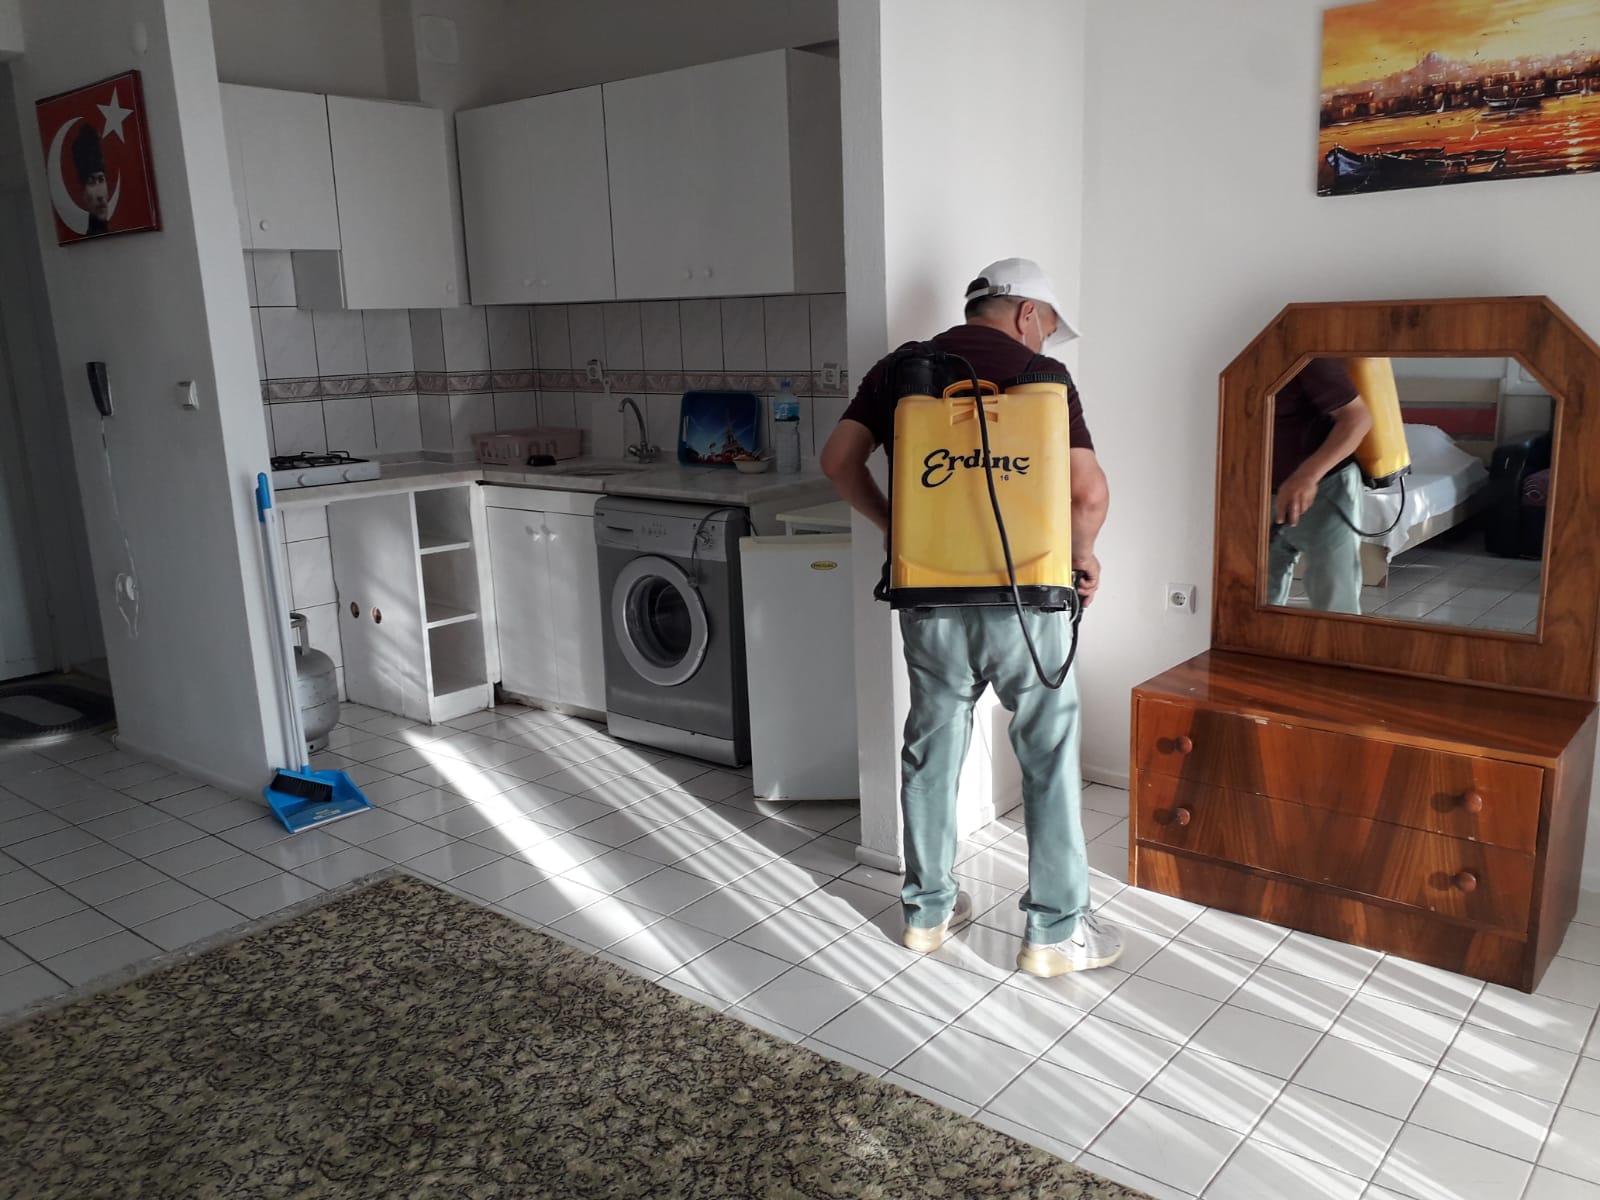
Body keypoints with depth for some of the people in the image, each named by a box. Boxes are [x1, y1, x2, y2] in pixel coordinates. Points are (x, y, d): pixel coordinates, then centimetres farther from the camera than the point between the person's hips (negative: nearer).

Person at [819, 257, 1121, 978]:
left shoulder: (899, 370, 7)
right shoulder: (1041, 375, -4)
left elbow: (839, 459, 2)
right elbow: (1089, 492, -13)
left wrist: (899, 530, 12)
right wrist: (1082, 556, 6)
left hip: (929, 597, 4)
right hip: (1023, 598, -3)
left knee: (931, 751, 16)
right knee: (1050, 763, 9)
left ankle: (927, 910, 28)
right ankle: (1056, 932, 18)